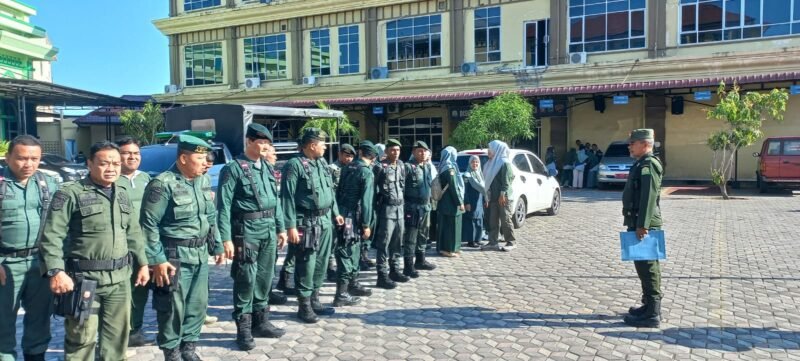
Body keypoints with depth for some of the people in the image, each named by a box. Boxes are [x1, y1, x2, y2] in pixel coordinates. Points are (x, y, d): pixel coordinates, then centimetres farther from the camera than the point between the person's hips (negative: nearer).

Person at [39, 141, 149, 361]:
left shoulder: (122, 196, 13)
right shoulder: (70, 194, -9)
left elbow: (134, 234, 19)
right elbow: (51, 236, -13)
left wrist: (142, 263, 17)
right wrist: (56, 271, -21)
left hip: (119, 279, 6)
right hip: (84, 279, -6)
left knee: (118, 333, 14)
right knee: (82, 336, -1)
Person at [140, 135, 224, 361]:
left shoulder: (204, 181, 8)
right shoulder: (163, 184, -15)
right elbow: (149, 224, -15)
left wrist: (217, 246, 17)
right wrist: (157, 259, -16)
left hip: (200, 254, 7)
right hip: (175, 256, -7)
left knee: (198, 304, 13)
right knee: (173, 307, 2)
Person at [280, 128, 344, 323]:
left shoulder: (322, 163, 12)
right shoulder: (294, 165, -13)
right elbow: (287, 197, -16)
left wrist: (335, 213, 21)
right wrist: (291, 226, -20)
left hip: (325, 221, 8)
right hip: (307, 223, -8)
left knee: (321, 263, 14)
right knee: (306, 265, -1)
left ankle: (314, 300, 26)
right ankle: (304, 306, 10)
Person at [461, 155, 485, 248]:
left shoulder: (480, 173, 13)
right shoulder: (467, 175, -9)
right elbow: (465, 190, -12)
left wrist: (484, 200, 15)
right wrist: (466, 203, -18)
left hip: (480, 201, 7)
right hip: (471, 202, -7)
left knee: (479, 221, 10)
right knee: (471, 221, -5)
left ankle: (476, 239, 18)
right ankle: (470, 241, -1)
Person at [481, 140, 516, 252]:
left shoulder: (505, 163, -8)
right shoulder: (492, 163, 16)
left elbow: (506, 180, -15)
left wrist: (503, 194, -23)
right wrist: (488, 198, 16)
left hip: (503, 197, -8)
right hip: (493, 197, 8)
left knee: (505, 220, -3)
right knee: (493, 221, 7)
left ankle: (510, 242, 6)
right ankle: (493, 242, 11)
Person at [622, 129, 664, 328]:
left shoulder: (649, 165, -15)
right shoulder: (642, 164, 17)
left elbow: (649, 196, -23)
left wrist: (642, 225, -26)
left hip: (644, 225, -10)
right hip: (639, 223, 10)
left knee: (647, 267, -6)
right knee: (644, 266, 16)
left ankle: (652, 314, -2)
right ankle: (649, 306, 27)